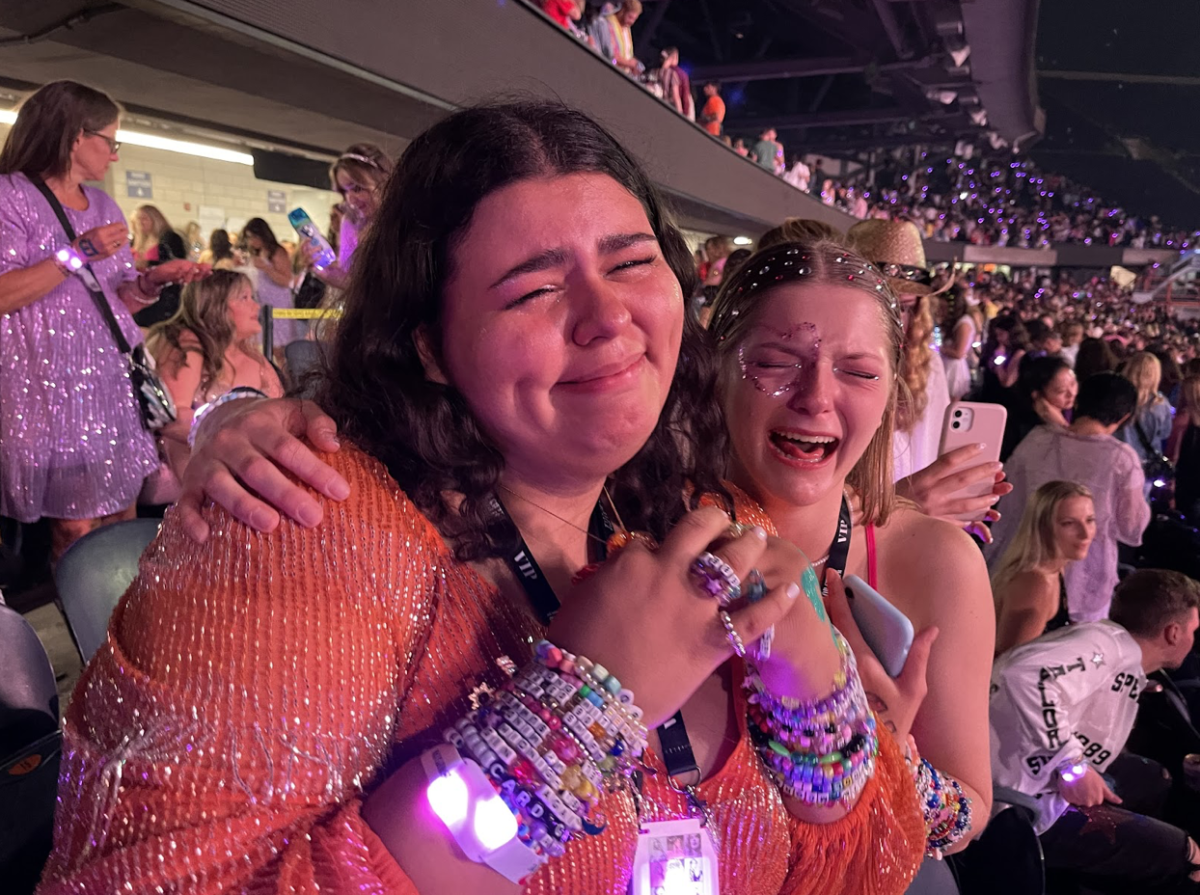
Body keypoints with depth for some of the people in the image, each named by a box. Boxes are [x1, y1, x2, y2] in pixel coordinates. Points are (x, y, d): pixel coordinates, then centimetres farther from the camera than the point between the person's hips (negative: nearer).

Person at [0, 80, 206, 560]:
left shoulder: (105, 206, 18)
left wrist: (153, 280, 0)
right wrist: (78, 254, -18)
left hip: (113, 382, 7)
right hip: (52, 388, -6)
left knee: (121, 521, 7)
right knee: (75, 529, -5)